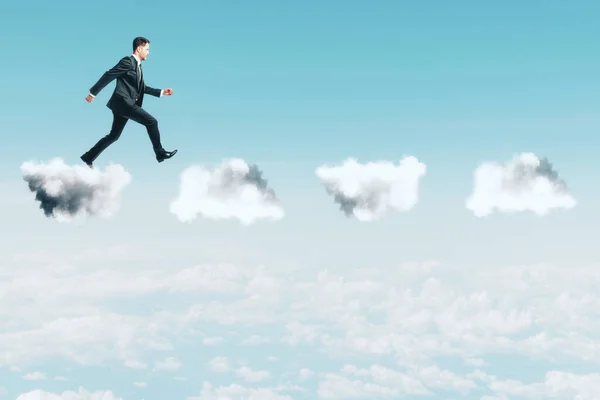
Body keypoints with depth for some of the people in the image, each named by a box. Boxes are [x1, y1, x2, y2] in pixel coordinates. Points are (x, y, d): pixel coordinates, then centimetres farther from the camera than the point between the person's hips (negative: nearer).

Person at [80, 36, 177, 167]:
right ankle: (160, 153, -8)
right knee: (151, 121, -12)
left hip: (125, 104, 10)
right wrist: (93, 92, -13)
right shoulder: (128, 61, -9)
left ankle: (88, 158, 18)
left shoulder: (138, 66, 20)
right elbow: (108, 75, -12)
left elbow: (142, 87, 26)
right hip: (123, 102, -10)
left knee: (114, 135, 13)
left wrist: (161, 92, 19)